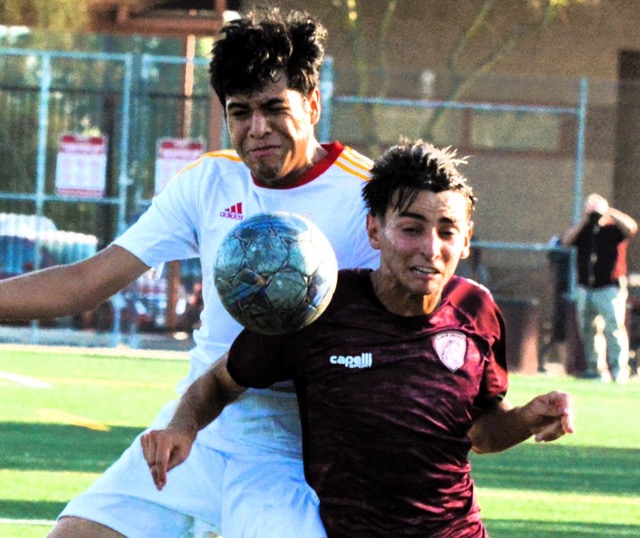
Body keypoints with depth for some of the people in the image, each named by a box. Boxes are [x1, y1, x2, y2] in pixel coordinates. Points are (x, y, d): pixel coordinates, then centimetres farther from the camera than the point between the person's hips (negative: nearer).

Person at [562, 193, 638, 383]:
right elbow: (566, 241, -1)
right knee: (587, 331, 8)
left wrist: (609, 212, -13)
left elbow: (631, 227, -21)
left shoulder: (613, 229, -2)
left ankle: (618, 369, -13)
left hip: (609, 288, -6)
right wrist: (584, 220, -3)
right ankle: (593, 367, 15)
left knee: (614, 329, -13)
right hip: (585, 287, 6)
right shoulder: (583, 230, 13)